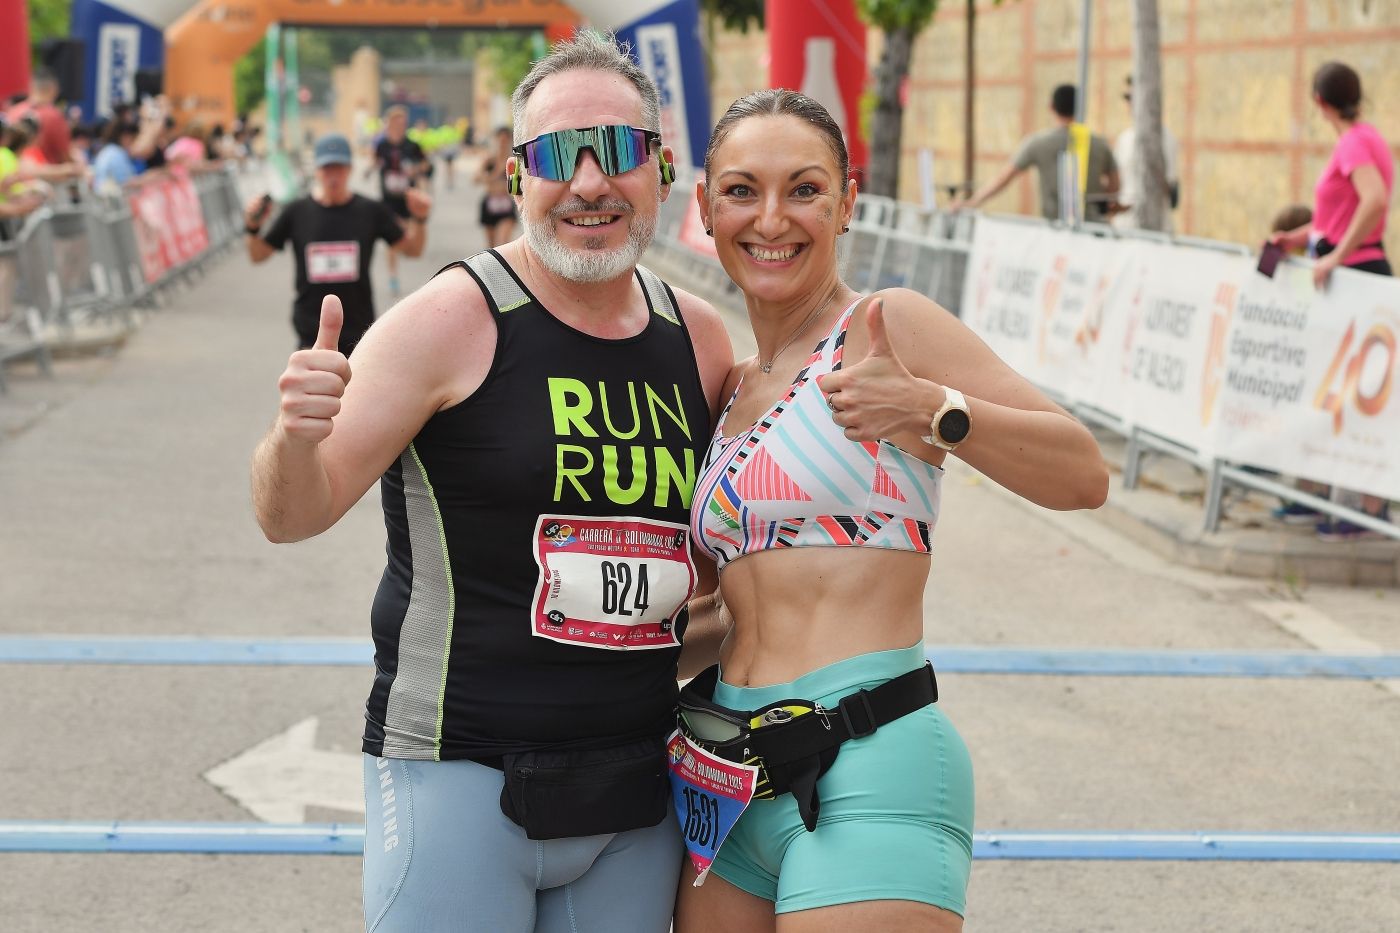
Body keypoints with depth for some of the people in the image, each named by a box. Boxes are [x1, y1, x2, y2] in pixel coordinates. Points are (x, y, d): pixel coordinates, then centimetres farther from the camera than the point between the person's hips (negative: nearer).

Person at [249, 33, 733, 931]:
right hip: (461, 781, -5)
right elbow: (293, 516, -10)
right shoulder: (452, 320, -8)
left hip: (637, 792, 5)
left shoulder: (699, 337, 7)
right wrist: (298, 437, -30)